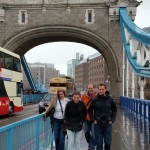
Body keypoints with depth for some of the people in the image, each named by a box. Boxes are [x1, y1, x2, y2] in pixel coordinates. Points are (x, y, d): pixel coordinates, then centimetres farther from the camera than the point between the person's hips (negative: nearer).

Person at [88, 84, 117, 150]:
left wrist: (112, 120, 2)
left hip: (108, 124, 1)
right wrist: (93, 120, -2)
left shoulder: (110, 99, 0)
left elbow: (114, 110, 11)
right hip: (98, 125, -1)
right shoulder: (94, 100, -3)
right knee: (99, 143, 4)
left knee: (108, 143, 6)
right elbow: (90, 111, 7)